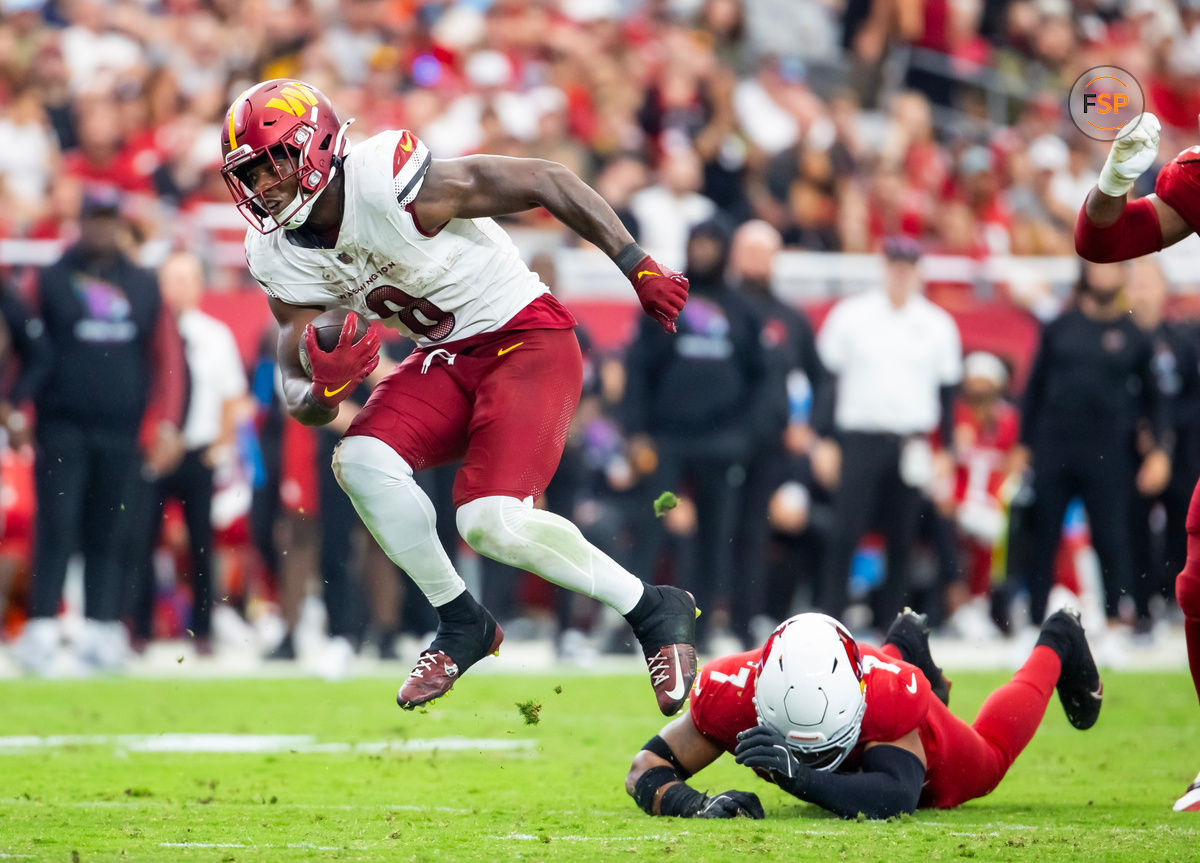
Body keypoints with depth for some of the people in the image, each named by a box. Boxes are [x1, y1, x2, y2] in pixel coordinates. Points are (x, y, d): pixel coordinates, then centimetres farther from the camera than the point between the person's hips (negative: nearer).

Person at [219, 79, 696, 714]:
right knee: (362, 460, -18)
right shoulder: (280, 257, -4)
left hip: (525, 336, -7)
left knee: (491, 522, -22)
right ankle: (461, 626, 2)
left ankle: (656, 612, -2)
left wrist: (640, 269, -19)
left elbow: (546, 182, -19)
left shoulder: (391, 185, -25)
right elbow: (300, 402, -3)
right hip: (445, 359, 7)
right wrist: (323, 387, -29)